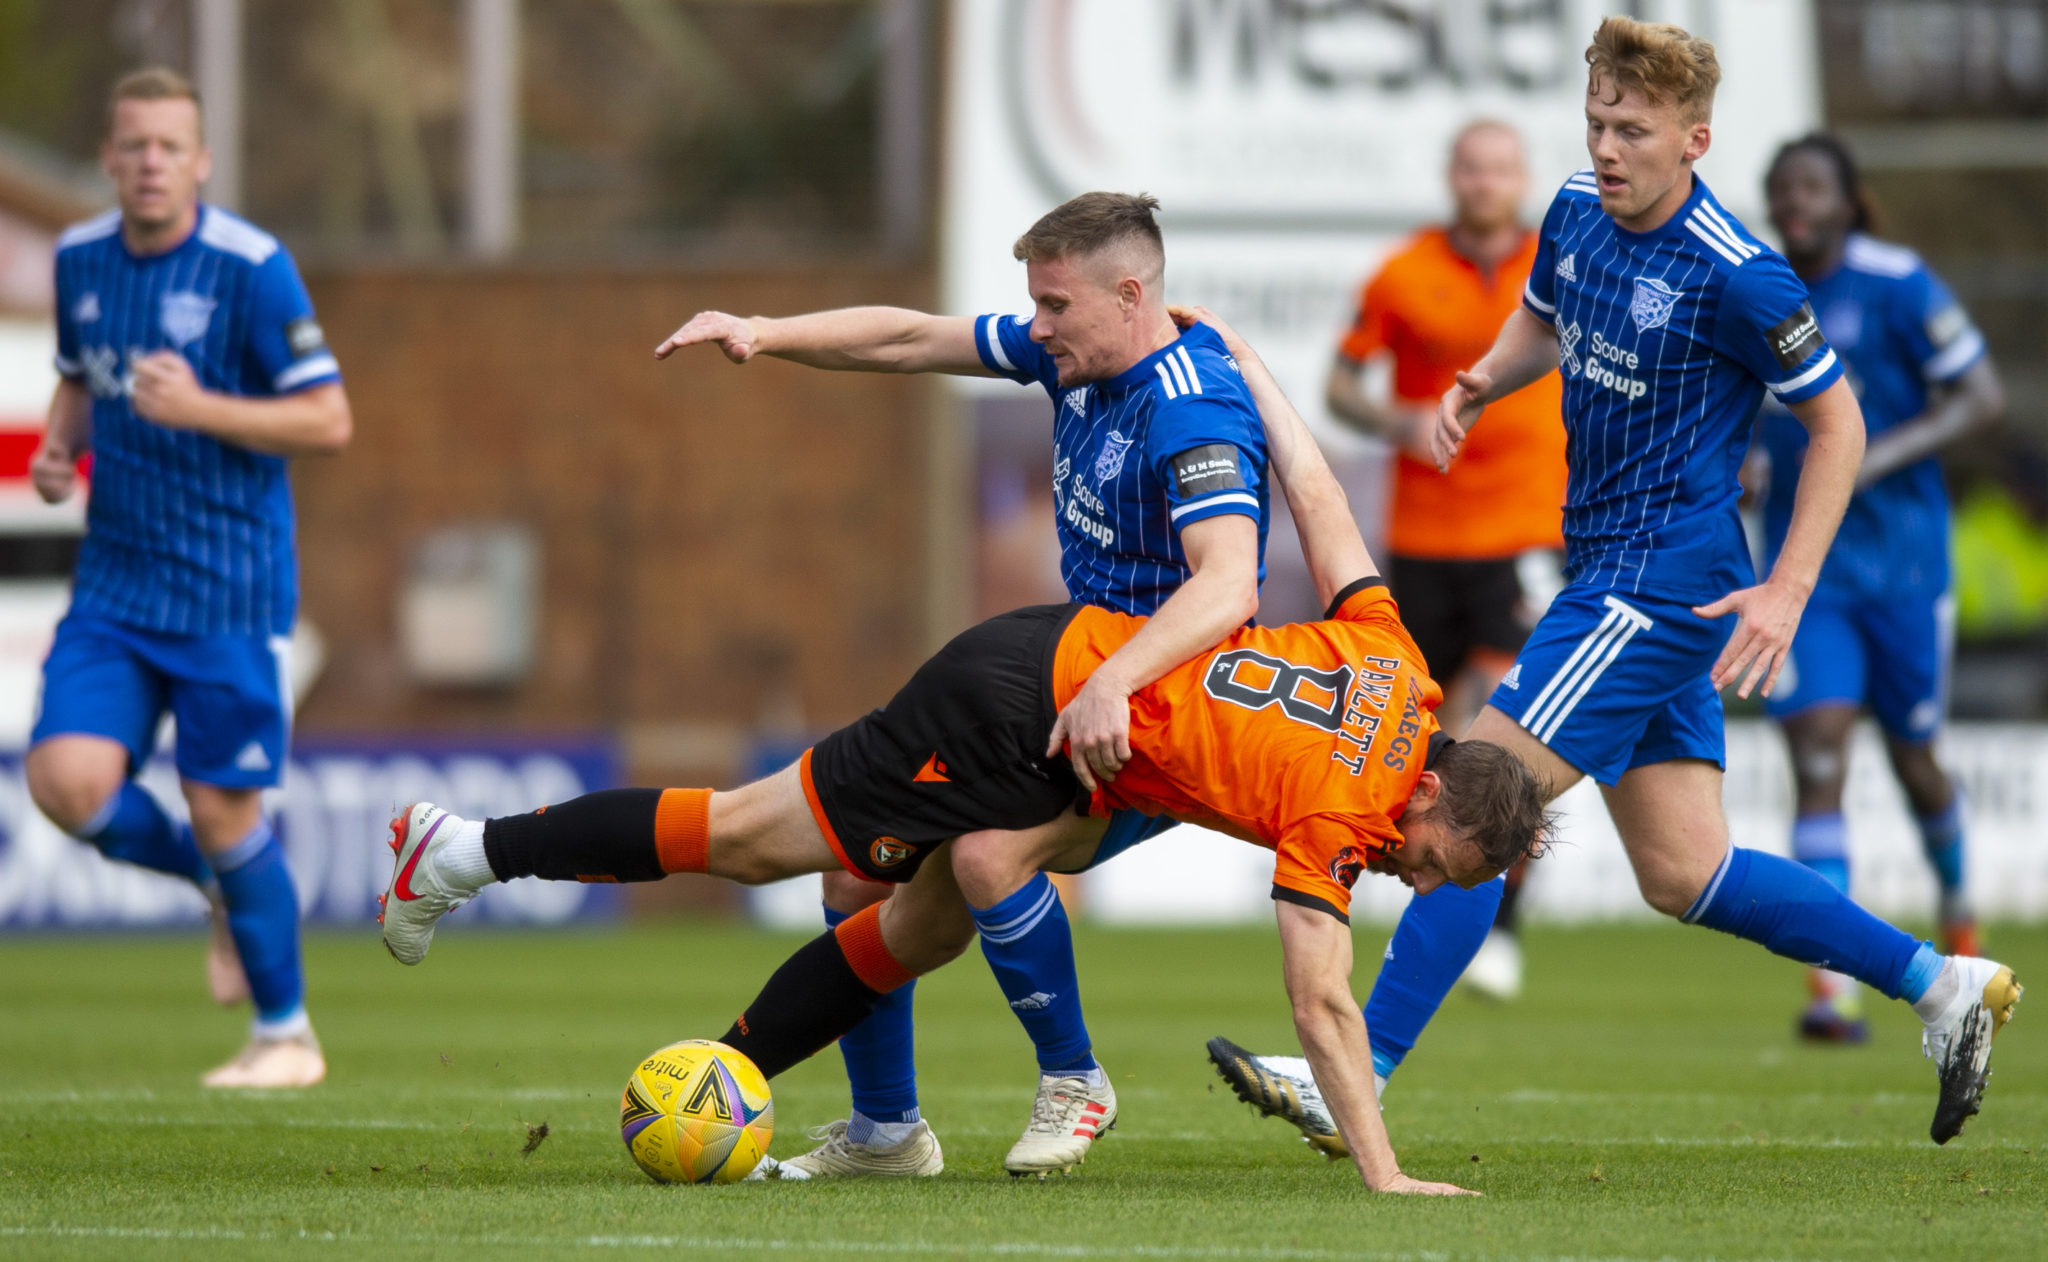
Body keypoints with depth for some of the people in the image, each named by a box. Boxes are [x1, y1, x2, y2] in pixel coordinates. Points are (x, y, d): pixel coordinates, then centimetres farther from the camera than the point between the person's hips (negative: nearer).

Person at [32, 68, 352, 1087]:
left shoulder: (252, 268, -13)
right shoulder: (80, 260, 5)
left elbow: (329, 421, -12)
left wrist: (199, 409, -24)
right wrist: (59, 446, 1)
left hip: (226, 585, -5)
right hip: (115, 579, 5)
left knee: (221, 809, -3)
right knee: (68, 781, -12)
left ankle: (285, 1034, 15)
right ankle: (217, 889, 18)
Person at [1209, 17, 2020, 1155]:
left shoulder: (1736, 275, -18)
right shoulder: (1577, 213, 5)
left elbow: (1837, 422, -8)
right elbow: (1543, 324, 26)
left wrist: (1788, 592, -15)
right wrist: (1481, 382, 4)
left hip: (1664, 580, -9)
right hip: (1614, 576, 9)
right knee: (1683, 875, 10)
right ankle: (1944, 985, 19)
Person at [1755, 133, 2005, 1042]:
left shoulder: (1898, 286, -11)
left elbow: (1981, 397, -12)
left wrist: (1880, 457, -22)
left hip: (1901, 551, -2)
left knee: (1912, 757, 10)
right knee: (1816, 753, -13)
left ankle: (1956, 900, 44)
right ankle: (1835, 987, -18)